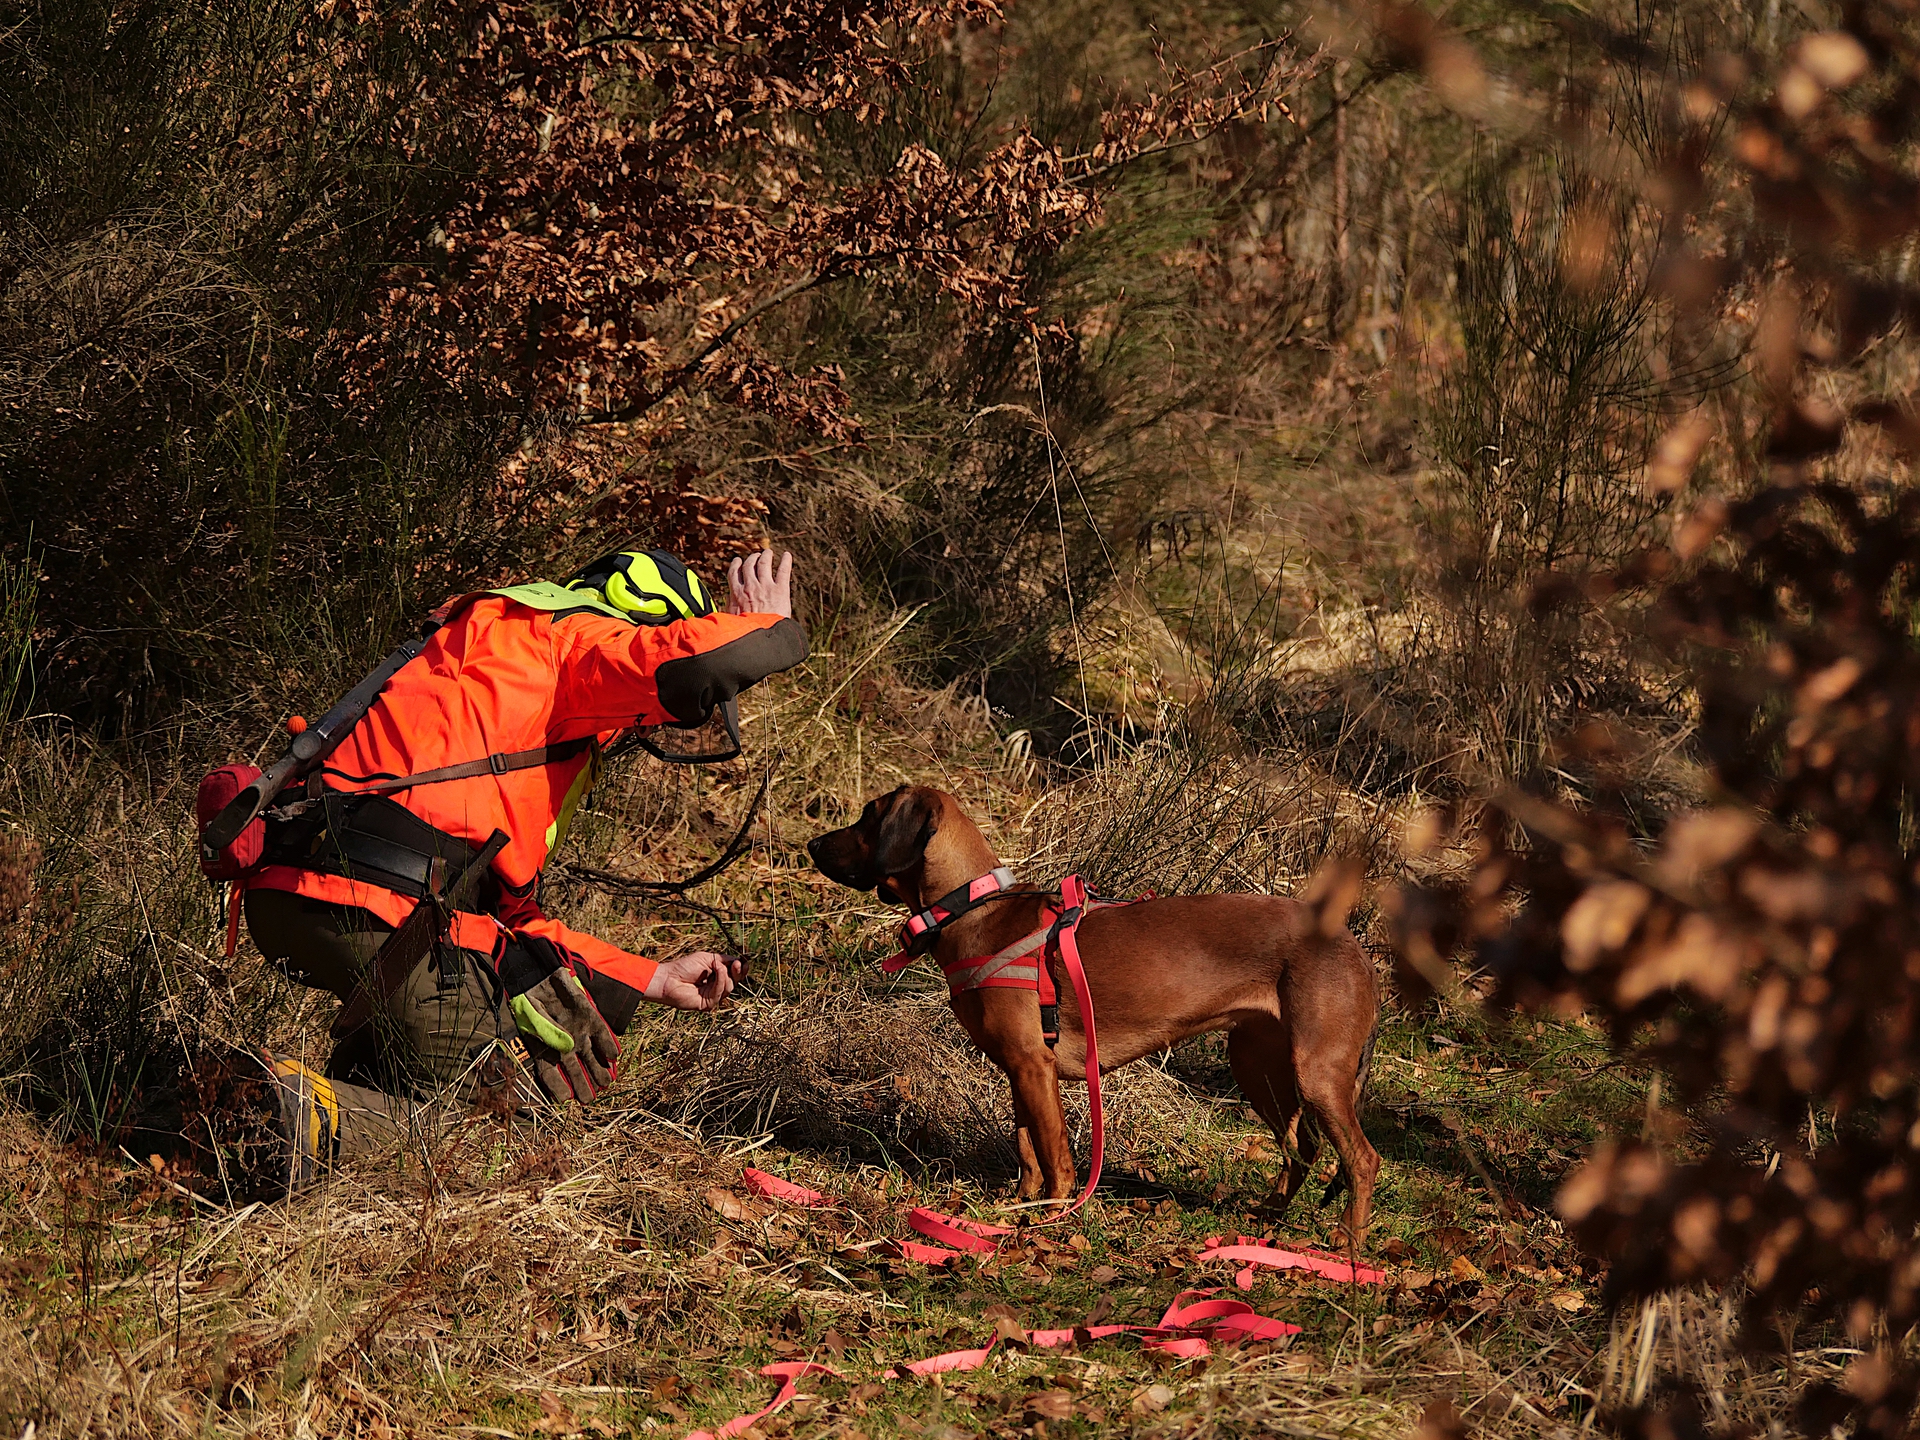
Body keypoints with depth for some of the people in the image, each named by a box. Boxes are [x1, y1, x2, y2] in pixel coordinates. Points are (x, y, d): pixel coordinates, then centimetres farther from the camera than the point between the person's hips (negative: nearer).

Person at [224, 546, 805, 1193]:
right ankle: (329, 1117, -15)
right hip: (378, 911, -9)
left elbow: (511, 918, 35)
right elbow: (702, 664, -14)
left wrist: (652, 978, 38)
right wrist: (772, 627, 9)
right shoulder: (570, 636, 5)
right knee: (571, 1068, 7)